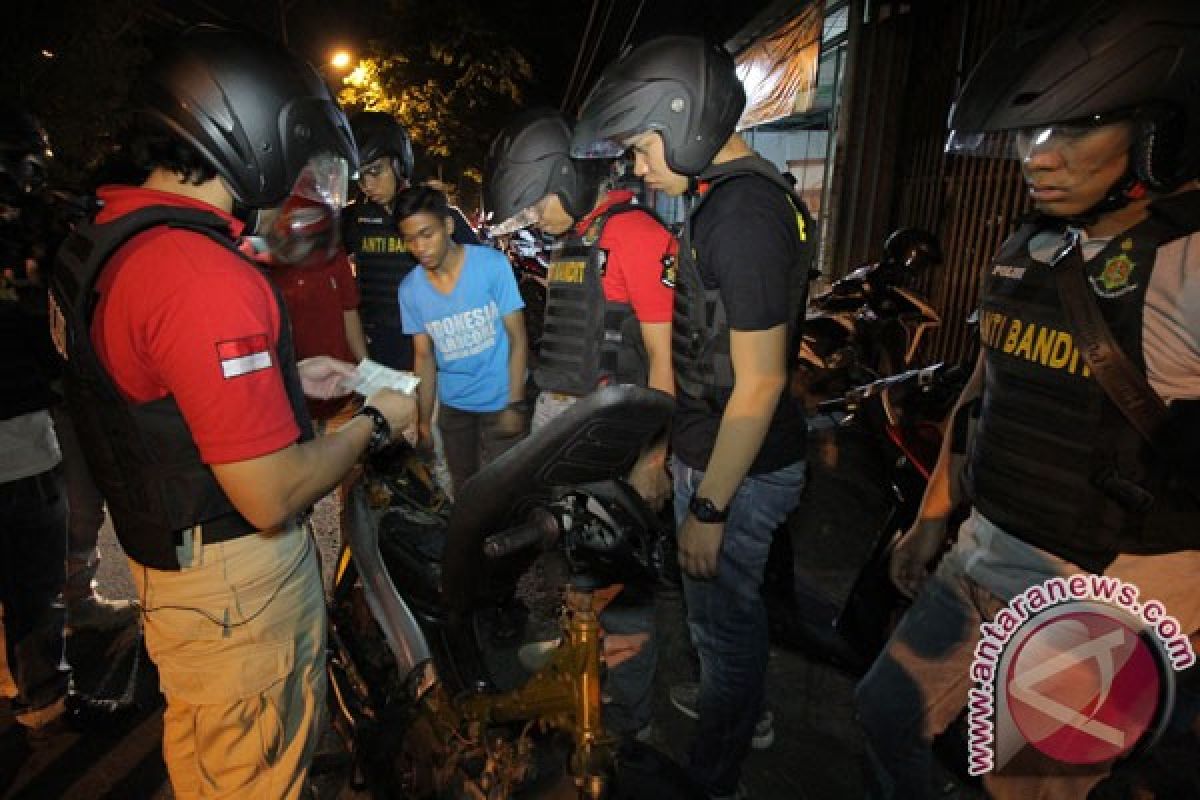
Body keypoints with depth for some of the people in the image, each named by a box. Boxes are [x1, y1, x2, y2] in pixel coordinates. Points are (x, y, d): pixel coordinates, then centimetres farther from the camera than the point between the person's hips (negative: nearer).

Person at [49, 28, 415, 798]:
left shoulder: (104, 239, 2)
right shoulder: (205, 278, -29)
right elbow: (272, 497, -28)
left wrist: (287, 378, 10)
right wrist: (375, 422, -13)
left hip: (164, 554, 9)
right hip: (236, 579, -9)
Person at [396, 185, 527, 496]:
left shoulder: (492, 264, -14)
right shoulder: (410, 289, -3)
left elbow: (517, 338, -11)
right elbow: (424, 357, 5)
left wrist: (515, 405, -14)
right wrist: (424, 420, 6)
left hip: (500, 402, -3)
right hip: (453, 406, 4)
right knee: (463, 488, 18)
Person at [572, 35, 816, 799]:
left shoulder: (742, 214, -24)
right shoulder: (743, 194, 7)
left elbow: (759, 383, -24)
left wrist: (708, 507, -18)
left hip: (738, 469, -9)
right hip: (720, 449, 9)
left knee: (724, 614, 12)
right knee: (729, 603, 27)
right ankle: (733, 704, 53)